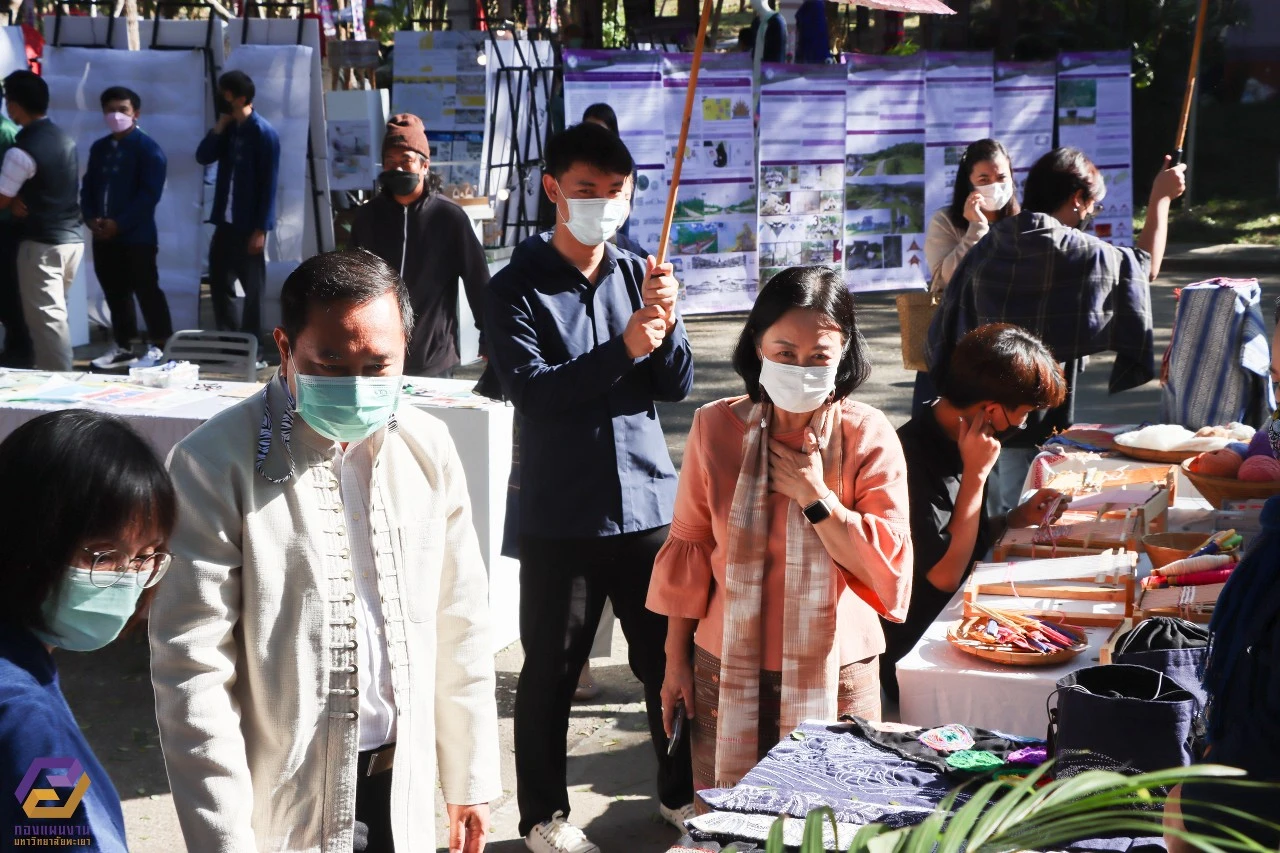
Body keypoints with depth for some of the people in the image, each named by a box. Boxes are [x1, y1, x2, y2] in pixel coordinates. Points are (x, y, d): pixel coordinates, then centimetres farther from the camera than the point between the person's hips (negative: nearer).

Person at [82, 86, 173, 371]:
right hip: (103, 236, 7)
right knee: (115, 293, 12)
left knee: (146, 291, -4)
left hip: (137, 236, -7)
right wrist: (91, 218, -3)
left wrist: (119, 223, -18)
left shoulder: (148, 149, -7)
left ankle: (158, 348, 1)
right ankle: (123, 347, 21)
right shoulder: (99, 148, 15)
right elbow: (88, 187, 16)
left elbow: (149, 195, -15)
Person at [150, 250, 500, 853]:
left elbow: (460, 626, 7)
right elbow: (192, 671, -15)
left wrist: (470, 780, 9)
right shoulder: (215, 464, -15)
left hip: (403, 787, 5)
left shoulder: (428, 447, 0)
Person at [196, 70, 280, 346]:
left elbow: (268, 183, -15)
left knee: (252, 288, 2)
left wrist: (261, 228, -17)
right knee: (219, 282, 11)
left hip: (250, 225, -8)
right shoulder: (229, 128, 10)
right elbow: (203, 157, 7)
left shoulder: (263, 132, -13)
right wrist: (219, 127, -4)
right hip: (225, 222, 8)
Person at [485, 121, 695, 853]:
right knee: (553, 670, 5)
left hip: (651, 504, 4)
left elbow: (677, 386, 2)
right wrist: (623, 349, -26)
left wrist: (665, 324, -17)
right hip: (563, 516, -3)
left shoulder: (639, 276, 6)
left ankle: (681, 792, 31)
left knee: (670, 656, 13)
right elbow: (531, 389, -17)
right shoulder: (519, 288, -5)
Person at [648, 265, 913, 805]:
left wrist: (814, 496, -17)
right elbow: (689, 550, 5)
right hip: (728, 673, 1)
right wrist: (676, 657, 8)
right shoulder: (716, 427, -2)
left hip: (835, 677, -1)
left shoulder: (869, 436, -6)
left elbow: (889, 568, -11)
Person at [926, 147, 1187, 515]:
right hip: (1032, 428, -6)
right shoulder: (1071, 252, -13)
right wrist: (1160, 198, 12)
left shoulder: (986, 248, 4)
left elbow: (944, 332, 7)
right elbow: (1146, 267, 2)